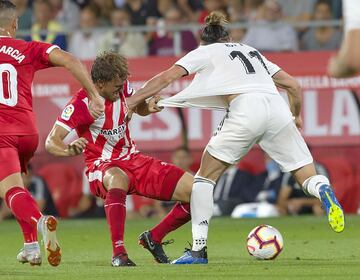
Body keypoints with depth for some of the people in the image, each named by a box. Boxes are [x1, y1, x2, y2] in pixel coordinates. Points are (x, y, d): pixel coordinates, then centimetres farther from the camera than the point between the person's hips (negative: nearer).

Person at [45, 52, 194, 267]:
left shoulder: (122, 87, -1)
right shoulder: (82, 103, -19)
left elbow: (138, 108, 22)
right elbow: (51, 142, -24)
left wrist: (148, 107, -2)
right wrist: (70, 150, -46)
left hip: (134, 160, 6)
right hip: (103, 168, -6)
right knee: (117, 179, -46)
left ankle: (153, 238, 10)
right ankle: (118, 253, -42)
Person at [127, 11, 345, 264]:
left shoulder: (206, 52, 21)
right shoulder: (252, 52, 34)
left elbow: (166, 78, 13)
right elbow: (294, 86, 32)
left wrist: (132, 101, 22)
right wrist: (296, 116, 47)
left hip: (246, 109, -4)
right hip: (278, 108, 4)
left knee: (205, 176, 10)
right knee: (308, 178, 9)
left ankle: (199, 249, 2)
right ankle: (324, 191, -28)